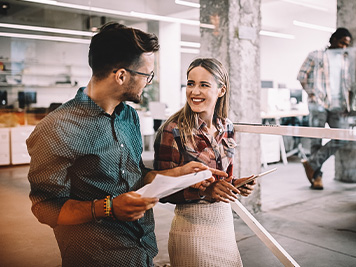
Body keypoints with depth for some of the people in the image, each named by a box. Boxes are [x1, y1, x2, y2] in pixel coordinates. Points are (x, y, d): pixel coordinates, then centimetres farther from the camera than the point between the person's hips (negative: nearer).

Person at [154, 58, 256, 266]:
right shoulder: (173, 130, -15)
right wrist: (204, 190, -24)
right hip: (192, 227, -5)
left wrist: (236, 185, -5)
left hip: (225, 221, 6)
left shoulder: (227, 128, 3)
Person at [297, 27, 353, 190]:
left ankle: (311, 163, -1)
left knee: (341, 139, -10)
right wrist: (311, 93, -6)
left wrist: (347, 102, 10)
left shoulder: (345, 59, 22)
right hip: (319, 104, -4)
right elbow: (302, 75, 2)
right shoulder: (316, 56, 7)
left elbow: (347, 83, 23)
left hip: (338, 105, 5)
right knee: (316, 140, -4)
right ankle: (317, 176, 4)